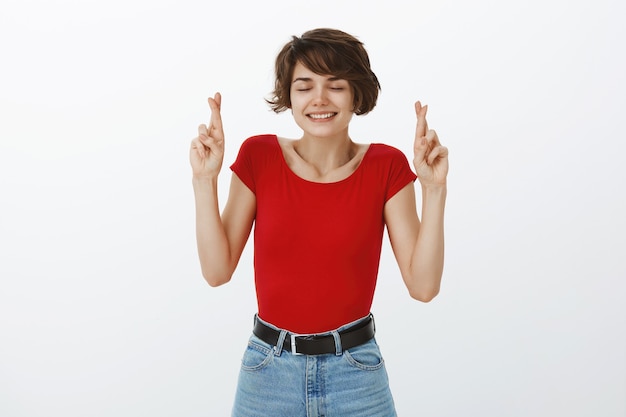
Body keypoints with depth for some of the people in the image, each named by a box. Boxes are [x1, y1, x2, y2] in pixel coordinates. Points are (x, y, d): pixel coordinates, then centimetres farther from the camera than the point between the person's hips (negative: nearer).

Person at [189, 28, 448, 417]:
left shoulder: (387, 166, -7)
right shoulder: (259, 156, -5)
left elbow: (423, 285, -10)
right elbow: (218, 270, -6)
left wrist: (434, 188, -17)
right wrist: (205, 179, -14)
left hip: (356, 374, 0)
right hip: (268, 372, 1)